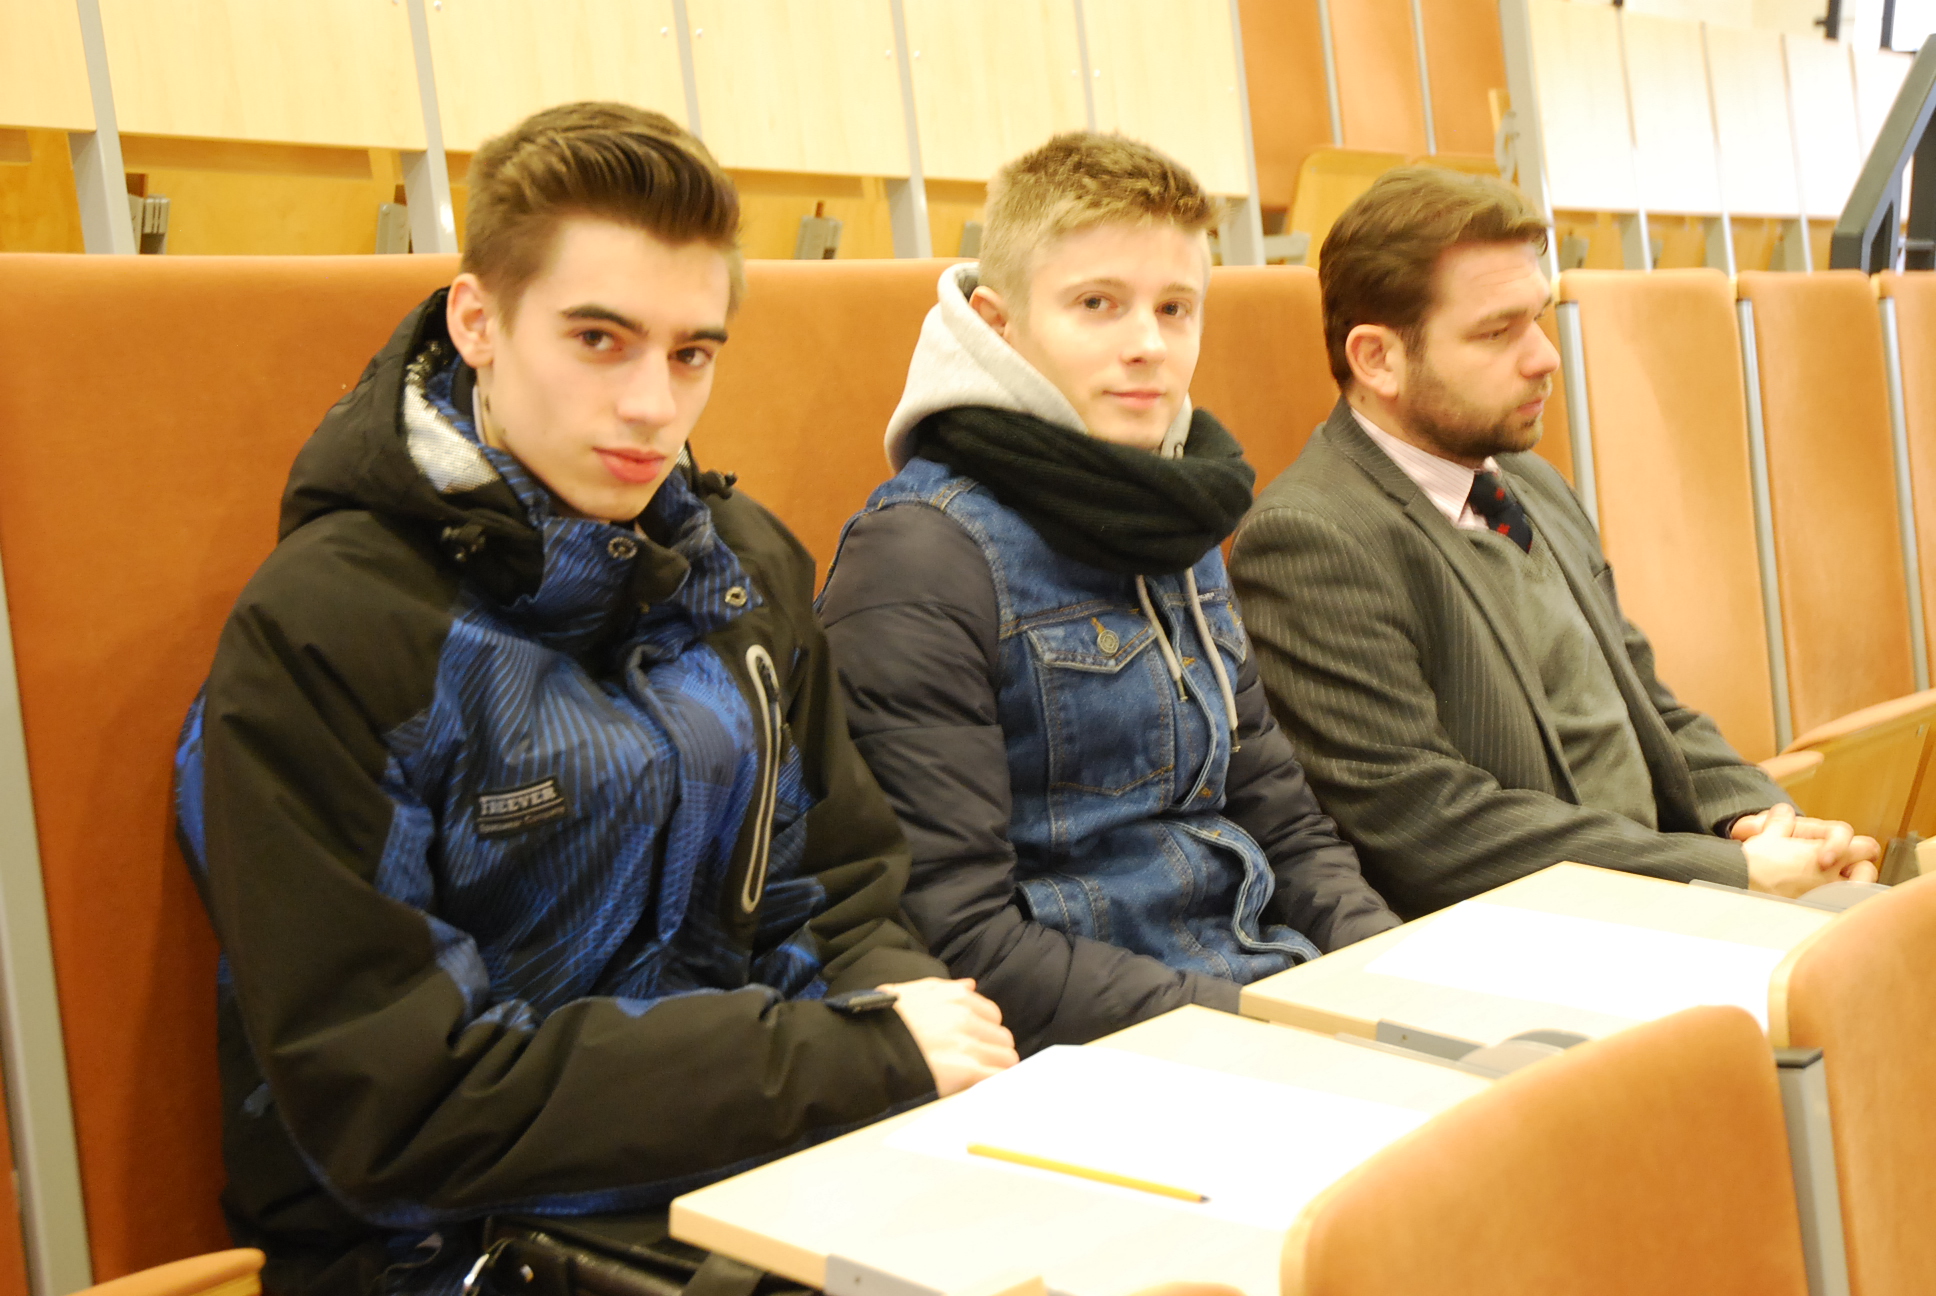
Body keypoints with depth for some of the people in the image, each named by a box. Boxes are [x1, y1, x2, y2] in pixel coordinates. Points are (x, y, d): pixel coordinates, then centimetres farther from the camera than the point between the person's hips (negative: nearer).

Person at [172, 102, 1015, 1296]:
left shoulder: (746, 569, 7)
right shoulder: (320, 633, -13)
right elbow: (396, 1103, -17)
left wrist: (903, 1006, -12)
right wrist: (856, 1059, -19)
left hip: (752, 1176, 7)